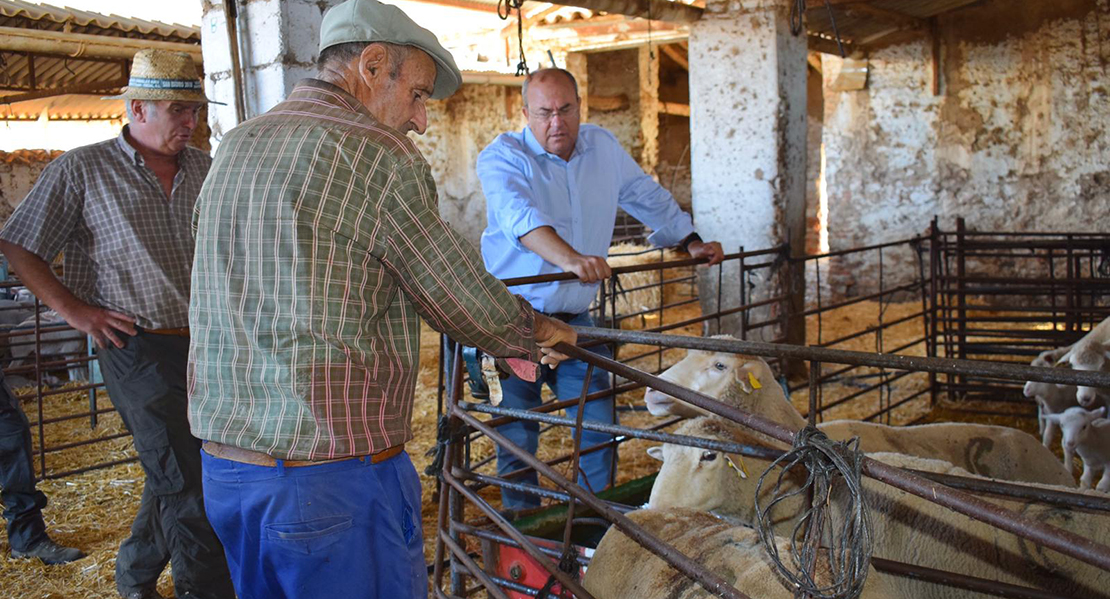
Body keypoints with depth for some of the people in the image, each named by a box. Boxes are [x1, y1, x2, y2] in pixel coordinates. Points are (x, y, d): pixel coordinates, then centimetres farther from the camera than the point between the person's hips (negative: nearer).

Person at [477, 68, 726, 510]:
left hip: (574, 319, 5)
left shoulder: (603, 147, 7)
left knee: (599, 425, 4)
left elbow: (649, 197, 23)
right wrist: (571, 259, -48)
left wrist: (691, 243, 20)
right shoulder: (502, 157, -11)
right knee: (517, 439, 2)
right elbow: (520, 216, -32)